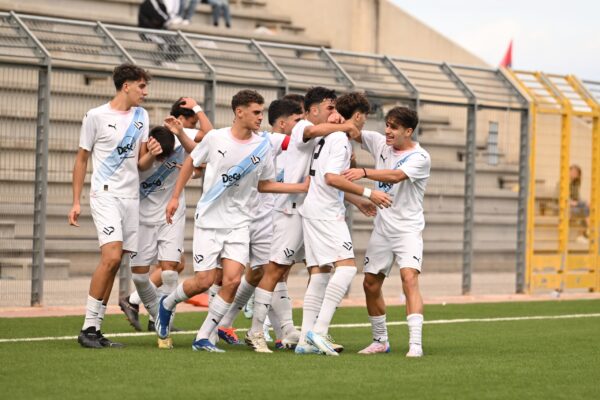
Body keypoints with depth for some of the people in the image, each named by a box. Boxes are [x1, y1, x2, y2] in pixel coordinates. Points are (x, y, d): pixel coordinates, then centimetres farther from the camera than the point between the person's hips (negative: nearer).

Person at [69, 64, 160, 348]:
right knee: (111, 257, -21)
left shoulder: (141, 116, 13)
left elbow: (141, 164, 14)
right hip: (105, 195, -6)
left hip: (131, 197, 6)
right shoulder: (96, 116, -2)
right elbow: (81, 160, 3)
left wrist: (151, 154, -8)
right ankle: (88, 328, -15)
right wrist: (76, 202, 0)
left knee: (113, 263, 3)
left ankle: (95, 329, 7)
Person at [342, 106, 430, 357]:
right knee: (371, 284, 7)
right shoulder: (380, 143, 4)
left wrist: (364, 172, -42)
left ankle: (415, 344, -26)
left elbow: (395, 176, -30)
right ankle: (380, 341, 22)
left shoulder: (420, 157, -14)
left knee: (409, 278, -22)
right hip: (382, 227, 6)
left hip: (408, 228, -6)